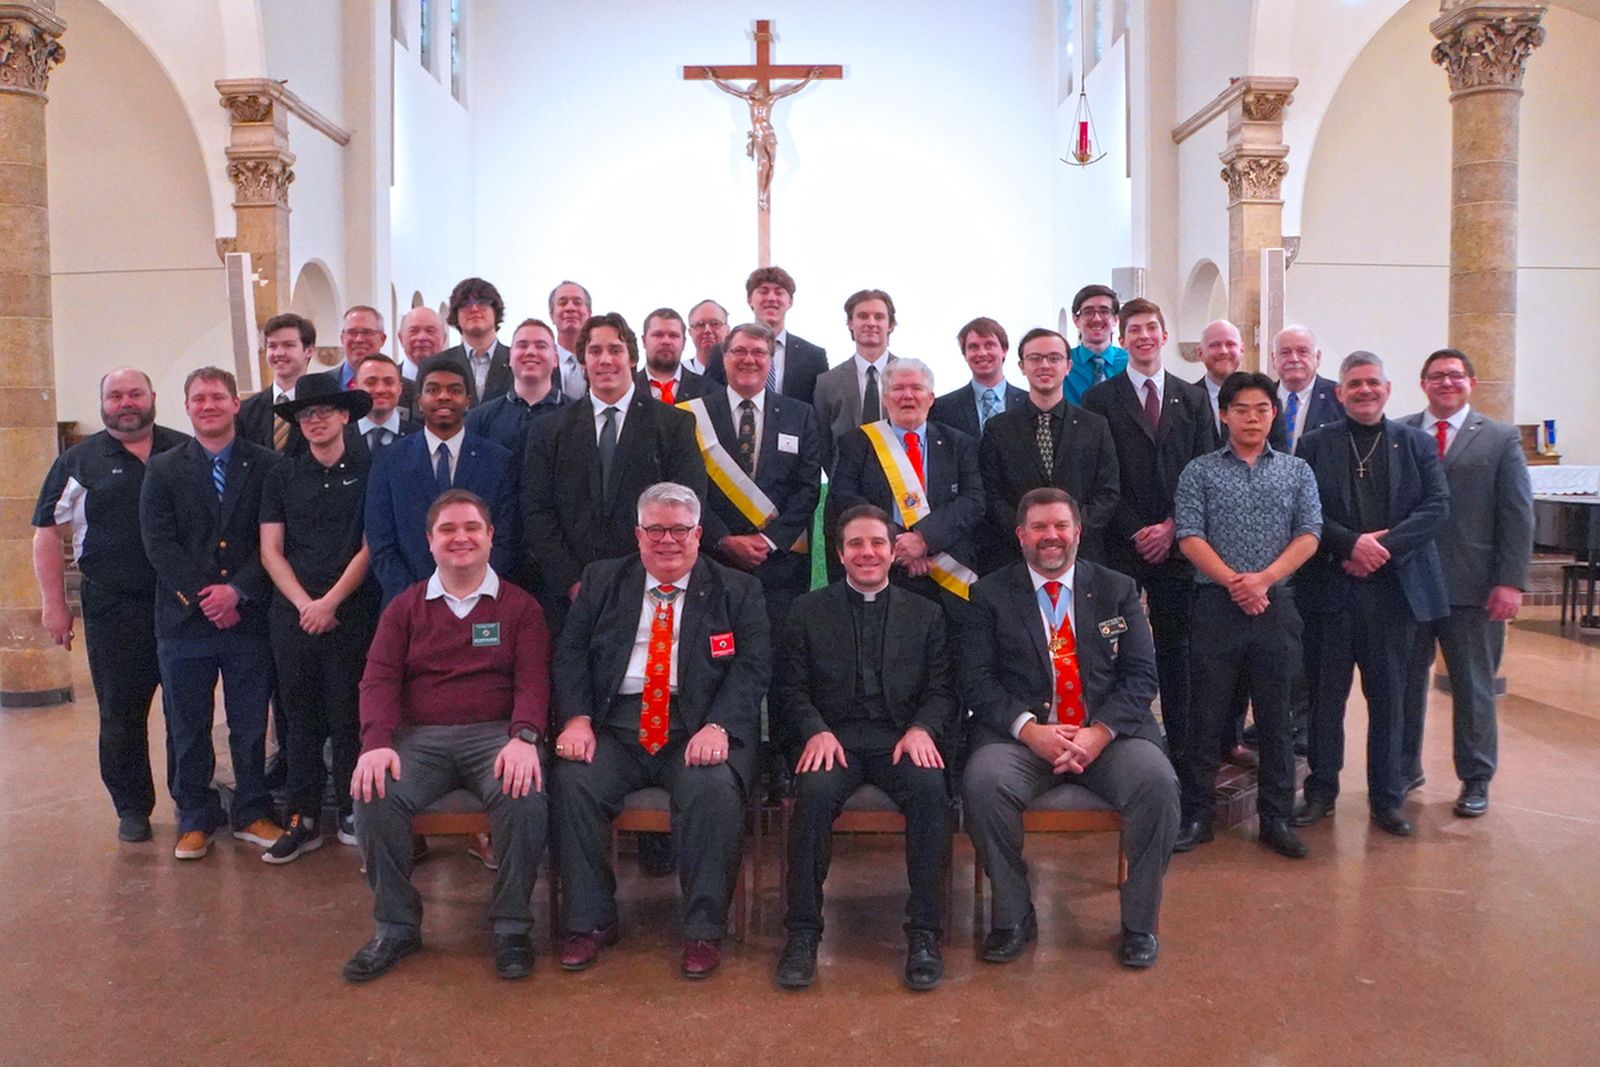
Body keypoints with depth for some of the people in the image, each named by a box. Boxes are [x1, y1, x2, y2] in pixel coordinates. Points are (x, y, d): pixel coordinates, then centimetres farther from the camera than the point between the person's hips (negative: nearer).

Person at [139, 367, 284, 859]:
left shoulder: (266, 466, 3)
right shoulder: (163, 470, 6)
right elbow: (159, 544, -1)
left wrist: (237, 590, -13)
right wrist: (201, 597, -11)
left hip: (248, 616, -1)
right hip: (183, 620, 1)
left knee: (251, 725, 8)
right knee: (187, 728, 9)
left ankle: (252, 813, 22)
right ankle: (195, 819, 23)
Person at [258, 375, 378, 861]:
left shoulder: (367, 470, 2)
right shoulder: (283, 475, 10)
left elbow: (370, 546, -3)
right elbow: (271, 551, 7)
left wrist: (330, 602, -8)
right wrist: (304, 604, -5)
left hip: (351, 614, -2)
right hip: (292, 614, 3)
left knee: (348, 716, 1)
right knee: (301, 717, 8)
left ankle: (352, 814, 14)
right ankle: (303, 819, 16)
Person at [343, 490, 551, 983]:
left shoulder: (519, 606, 10)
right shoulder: (404, 608, 16)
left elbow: (533, 680, -1)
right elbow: (379, 679, 5)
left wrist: (525, 738, -21)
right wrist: (376, 742, -15)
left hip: (496, 734, -2)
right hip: (419, 737, 2)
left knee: (526, 797, -32)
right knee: (374, 798, -27)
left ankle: (511, 925, -10)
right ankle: (396, 925, -5)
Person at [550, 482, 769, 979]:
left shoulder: (736, 590, 9)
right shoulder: (602, 580, 16)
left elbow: (753, 667, -2)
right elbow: (570, 654, 9)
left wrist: (718, 726, -19)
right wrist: (576, 718, -10)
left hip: (698, 727, -2)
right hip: (615, 723, 2)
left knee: (715, 786, -31)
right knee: (574, 780, -24)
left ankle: (704, 929, -13)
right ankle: (589, 921, -6)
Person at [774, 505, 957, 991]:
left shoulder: (926, 614, 16)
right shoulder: (808, 611, 14)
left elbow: (942, 690, 10)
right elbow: (791, 688, 8)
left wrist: (923, 728, -11)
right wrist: (816, 731, -12)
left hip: (902, 738, 1)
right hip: (833, 737, 0)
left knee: (931, 790, -32)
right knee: (814, 793, -33)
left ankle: (924, 933, -19)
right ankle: (802, 933, -18)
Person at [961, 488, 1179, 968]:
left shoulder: (1117, 590, 13)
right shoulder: (991, 594, 9)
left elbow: (1141, 674, 5)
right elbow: (977, 679, 0)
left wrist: (1100, 732, -13)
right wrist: (1030, 729, -16)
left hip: (1107, 735, 1)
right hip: (1022, 735, -1)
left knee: (1158, 782, -28)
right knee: (983, 780, -31)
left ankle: (1139, 923, -5)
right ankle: (1013, 918, -8)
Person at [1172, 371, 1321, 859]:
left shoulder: (1296, 471, 10)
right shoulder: (1199, 471, 5)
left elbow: (1308, 534, 1)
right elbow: (1189, 537, -4)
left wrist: (1264, 578, -14)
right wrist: (1233, 581, -15)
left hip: (1276, 606, 2)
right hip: (1216, 605, -1)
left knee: (1275, 717, 8)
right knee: (1206, 716, 3)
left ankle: (1277, 818, 18)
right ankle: (1196, 816, 13)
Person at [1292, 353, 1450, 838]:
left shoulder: (1417, 444, 8)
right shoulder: (1315, 444, 5)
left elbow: (1437, 507, -2)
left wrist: (1383, 548, -14)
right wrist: (1351, 543, -17)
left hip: (1395, 588, 1)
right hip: (1330, 588, -1)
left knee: (1388, 697, 9)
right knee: (1325, 695, 7)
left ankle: (1387, 797, 21)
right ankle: (1321, 791, 20)